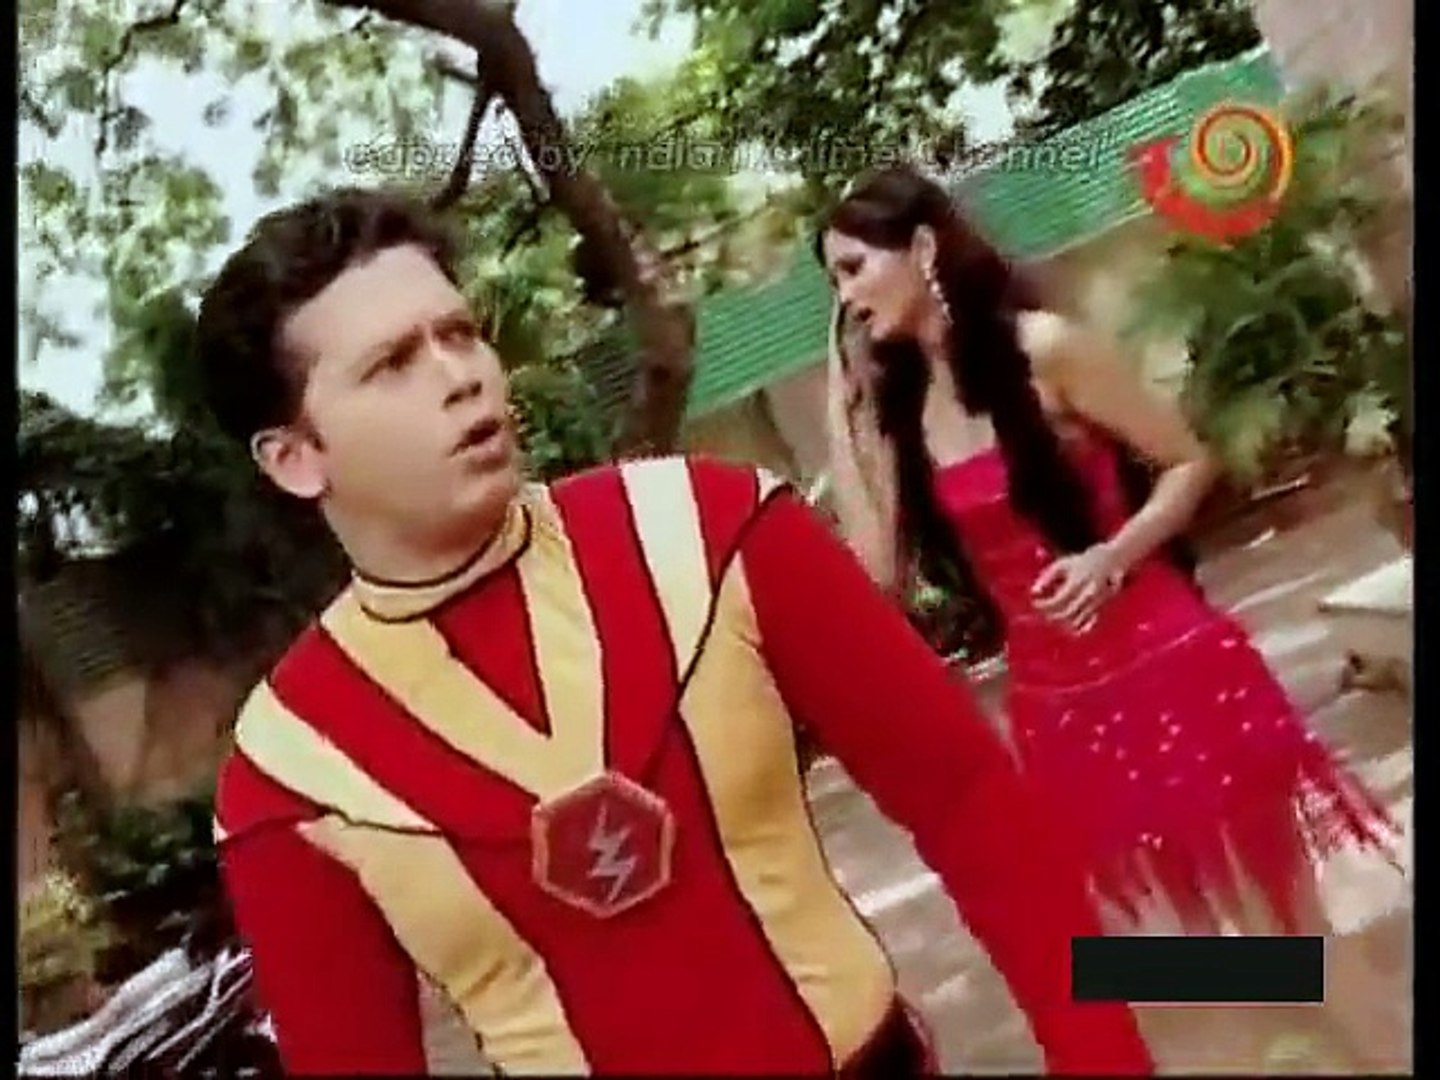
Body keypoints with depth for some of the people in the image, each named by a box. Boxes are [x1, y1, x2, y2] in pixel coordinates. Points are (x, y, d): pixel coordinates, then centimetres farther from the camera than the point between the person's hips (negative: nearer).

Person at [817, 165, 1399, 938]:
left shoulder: (1044, 350, -10)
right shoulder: (895, 412, 4)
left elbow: (1190, 464, -4)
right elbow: (880, 573, -7)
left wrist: (1112, 558, -21)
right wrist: (839, 409, -4)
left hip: (1169, 667, -4)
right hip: (1054, 708, 5)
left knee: (1278, 917, 9)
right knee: (1170, 936, 16)